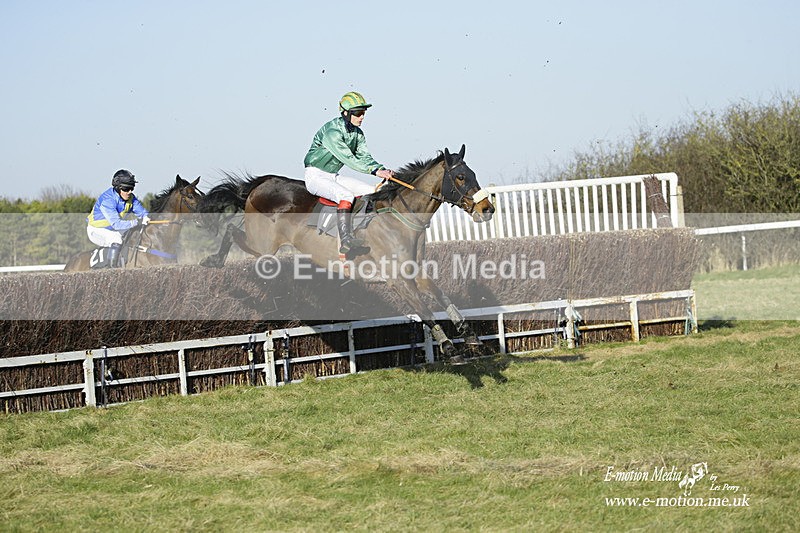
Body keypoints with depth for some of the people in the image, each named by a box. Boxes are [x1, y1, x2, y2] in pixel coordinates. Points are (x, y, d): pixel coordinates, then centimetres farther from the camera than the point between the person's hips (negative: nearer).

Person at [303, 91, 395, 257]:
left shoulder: (357, 133, 4)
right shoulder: (332, 131, -24)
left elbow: (364, 156, 2)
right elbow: (348, 159, -30)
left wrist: (382, 169, -18)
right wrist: (376, 171, -35)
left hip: (334, 176, 9)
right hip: (315, 176, -9)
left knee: (373, 192, -2)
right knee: (346, 196, -34)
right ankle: (346, 241, -39)